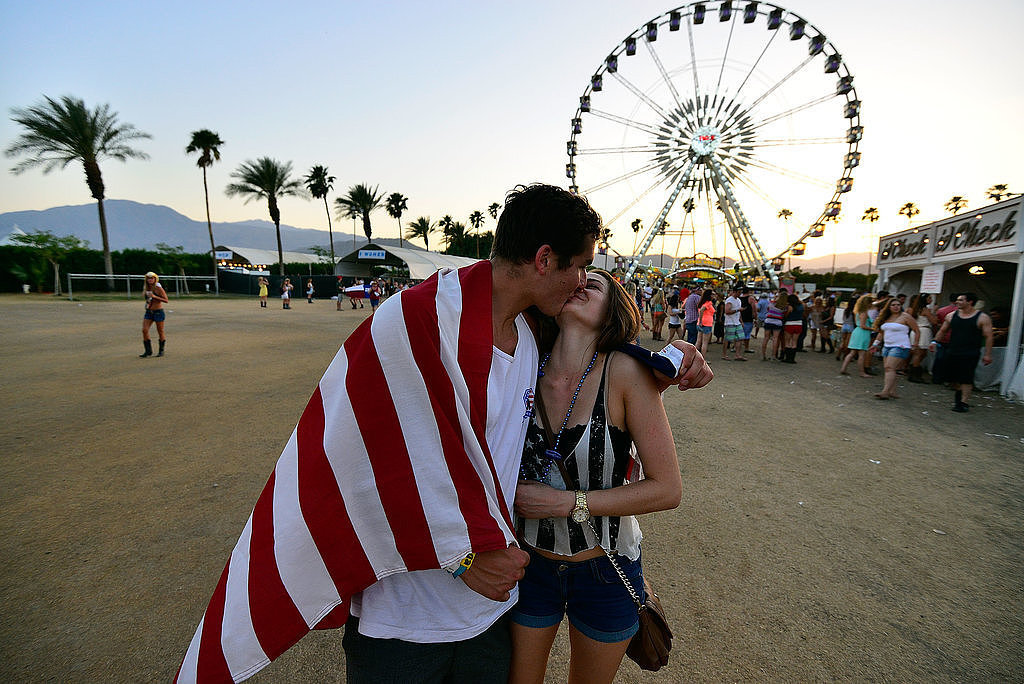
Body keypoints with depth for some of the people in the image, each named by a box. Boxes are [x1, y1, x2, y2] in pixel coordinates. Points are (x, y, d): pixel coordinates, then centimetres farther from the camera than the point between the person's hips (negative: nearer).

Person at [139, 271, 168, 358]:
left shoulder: (158, 288, -10)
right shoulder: (145, 288, 7)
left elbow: (166, 300, -15)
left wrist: (154, 296, -23)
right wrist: (147, 303, 8)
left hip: (158, 312, -6)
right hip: (148, 312, 6)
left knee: (160, 332, 3)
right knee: (144, 330, -6)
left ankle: (161, 351, 17)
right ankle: (148, 351, 3)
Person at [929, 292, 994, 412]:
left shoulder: (982, 318, -4)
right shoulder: (952, 315, 7)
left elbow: (988, 337, -4)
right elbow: (942, 331, 17)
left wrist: (987, 354, -9)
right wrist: (935, 341, 1)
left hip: (970, 354, -4)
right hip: (952, 352, 4)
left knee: (966, 379, -7)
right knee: (954, 377, 12)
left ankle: (963, 402, -2)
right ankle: (958, 393, 37)